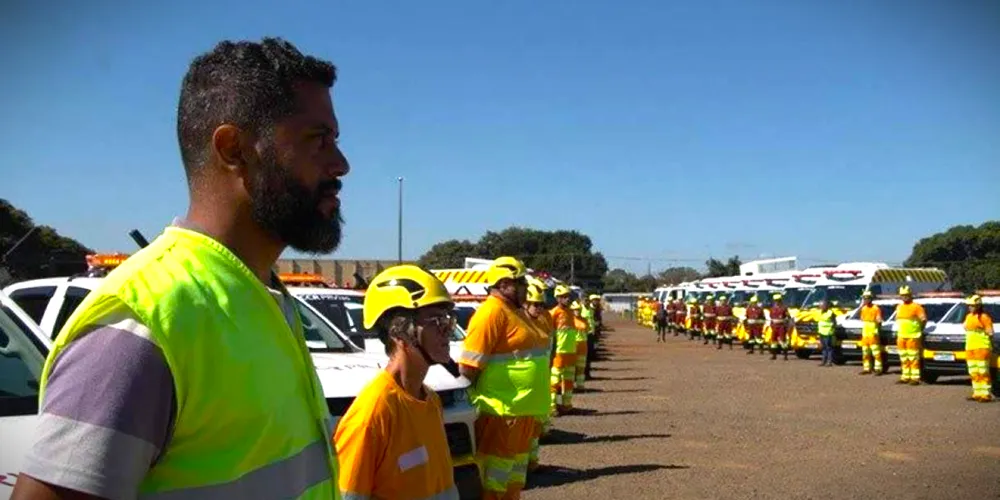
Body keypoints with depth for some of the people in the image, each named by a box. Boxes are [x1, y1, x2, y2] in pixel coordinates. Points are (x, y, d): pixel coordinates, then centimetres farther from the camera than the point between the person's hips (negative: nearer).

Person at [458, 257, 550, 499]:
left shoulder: (515, 312, 14)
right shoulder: (492, 313, -17)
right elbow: (469, 366, -21)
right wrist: (472, 402, -12)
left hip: (522, 410, 10)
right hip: (499, 412, -10)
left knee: (515, 476, 19)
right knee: (493, 479, -1)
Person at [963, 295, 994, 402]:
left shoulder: (984, 317, -8)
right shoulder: (968, 316, 16)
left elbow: (990, 333, -7)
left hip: (982, 348, -8)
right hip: (970, 348, 8)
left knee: (983, 372, -9)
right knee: (973, 373, 11)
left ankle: (986, 394, -8)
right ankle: (977, 393, 18)